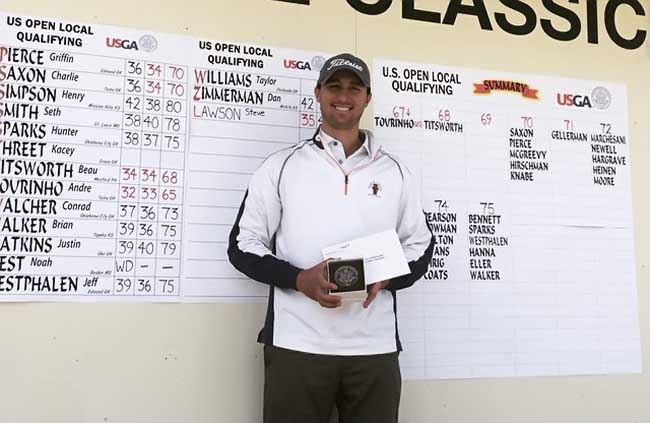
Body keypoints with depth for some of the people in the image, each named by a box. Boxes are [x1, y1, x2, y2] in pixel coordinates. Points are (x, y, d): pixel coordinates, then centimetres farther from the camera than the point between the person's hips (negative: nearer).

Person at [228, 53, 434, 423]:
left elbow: (420, 246, 13)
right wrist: (299, 279, -13)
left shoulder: (395, 171, 10)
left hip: (375, 347, 2)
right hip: (296, 345, -1)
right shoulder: (282, 166, 4)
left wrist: (386, 278, -8)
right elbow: (244, 244, 4)